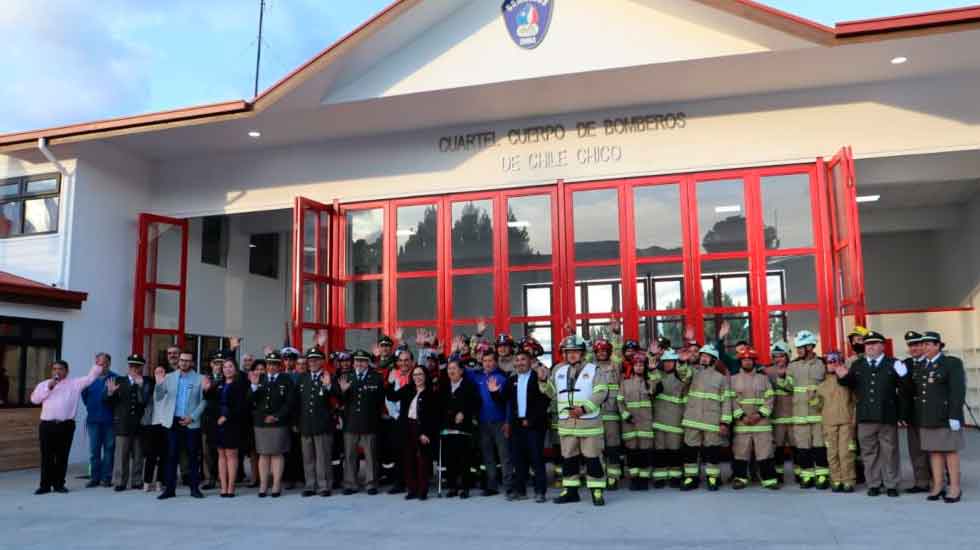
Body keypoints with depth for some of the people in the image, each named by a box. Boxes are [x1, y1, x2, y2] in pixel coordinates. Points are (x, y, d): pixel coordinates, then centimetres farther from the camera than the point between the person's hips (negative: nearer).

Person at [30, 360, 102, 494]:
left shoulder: (75, 383, 8)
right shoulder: (44, 384, 13)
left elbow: (90, 377, 4)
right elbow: (34, 399, 3)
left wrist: (99, 365, -4)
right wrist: (48, 388, -6)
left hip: (66, 425, -1)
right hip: (47, 425, 1)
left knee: (62, 457, 4)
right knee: (47, 456, 3)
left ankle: (59, 484, 13)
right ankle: (45, 485, 9)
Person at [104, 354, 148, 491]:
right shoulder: (119, 381, 6)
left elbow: (144, 401, -10)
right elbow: (108, 401, 6)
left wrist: (140, 385, -20)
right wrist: (110, 392, -14)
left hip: (139, 424, 0)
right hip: (122, 424, 0)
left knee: (138, 455, 6)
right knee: (121, 454, 1)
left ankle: (137, 481, 15)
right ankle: (120, 482, 8)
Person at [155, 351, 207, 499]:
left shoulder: (199, 379, 0)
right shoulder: (169, 377, 6)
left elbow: (203, 401, -1)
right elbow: (158, 398, 4)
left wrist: (192, 417, -11)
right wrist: (159, 384, -13)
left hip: (192, 423, -1)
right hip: (173, 422, 2)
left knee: (193, 456, 4)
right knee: (172, 456, 3)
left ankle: (195, 488, 11)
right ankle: (170, 488, 10)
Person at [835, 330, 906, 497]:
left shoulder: (893, 364, 2)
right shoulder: (857, 365, 11)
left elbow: (904, 388, -2)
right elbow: (851, 385, 14)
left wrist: (902, 376, -22)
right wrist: (843, 377, -6)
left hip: (887, 416, -3)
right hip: (865, 416, 3)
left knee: (889, 451, 7)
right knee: (869, 452, 8)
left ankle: (891, 485, 17)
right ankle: (873, 484, 18)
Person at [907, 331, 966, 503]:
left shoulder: (952, 363, -5)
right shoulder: (919, 366, 12)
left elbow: (958, 391, -11)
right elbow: (913, 390, 10)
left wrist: (954, 416, -17)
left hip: (945, 416, -5)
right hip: (926, 417, 5)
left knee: (950, 450, 1)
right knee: (934, 451, 7)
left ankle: (955, 488, 8)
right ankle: (938, 486, 12)